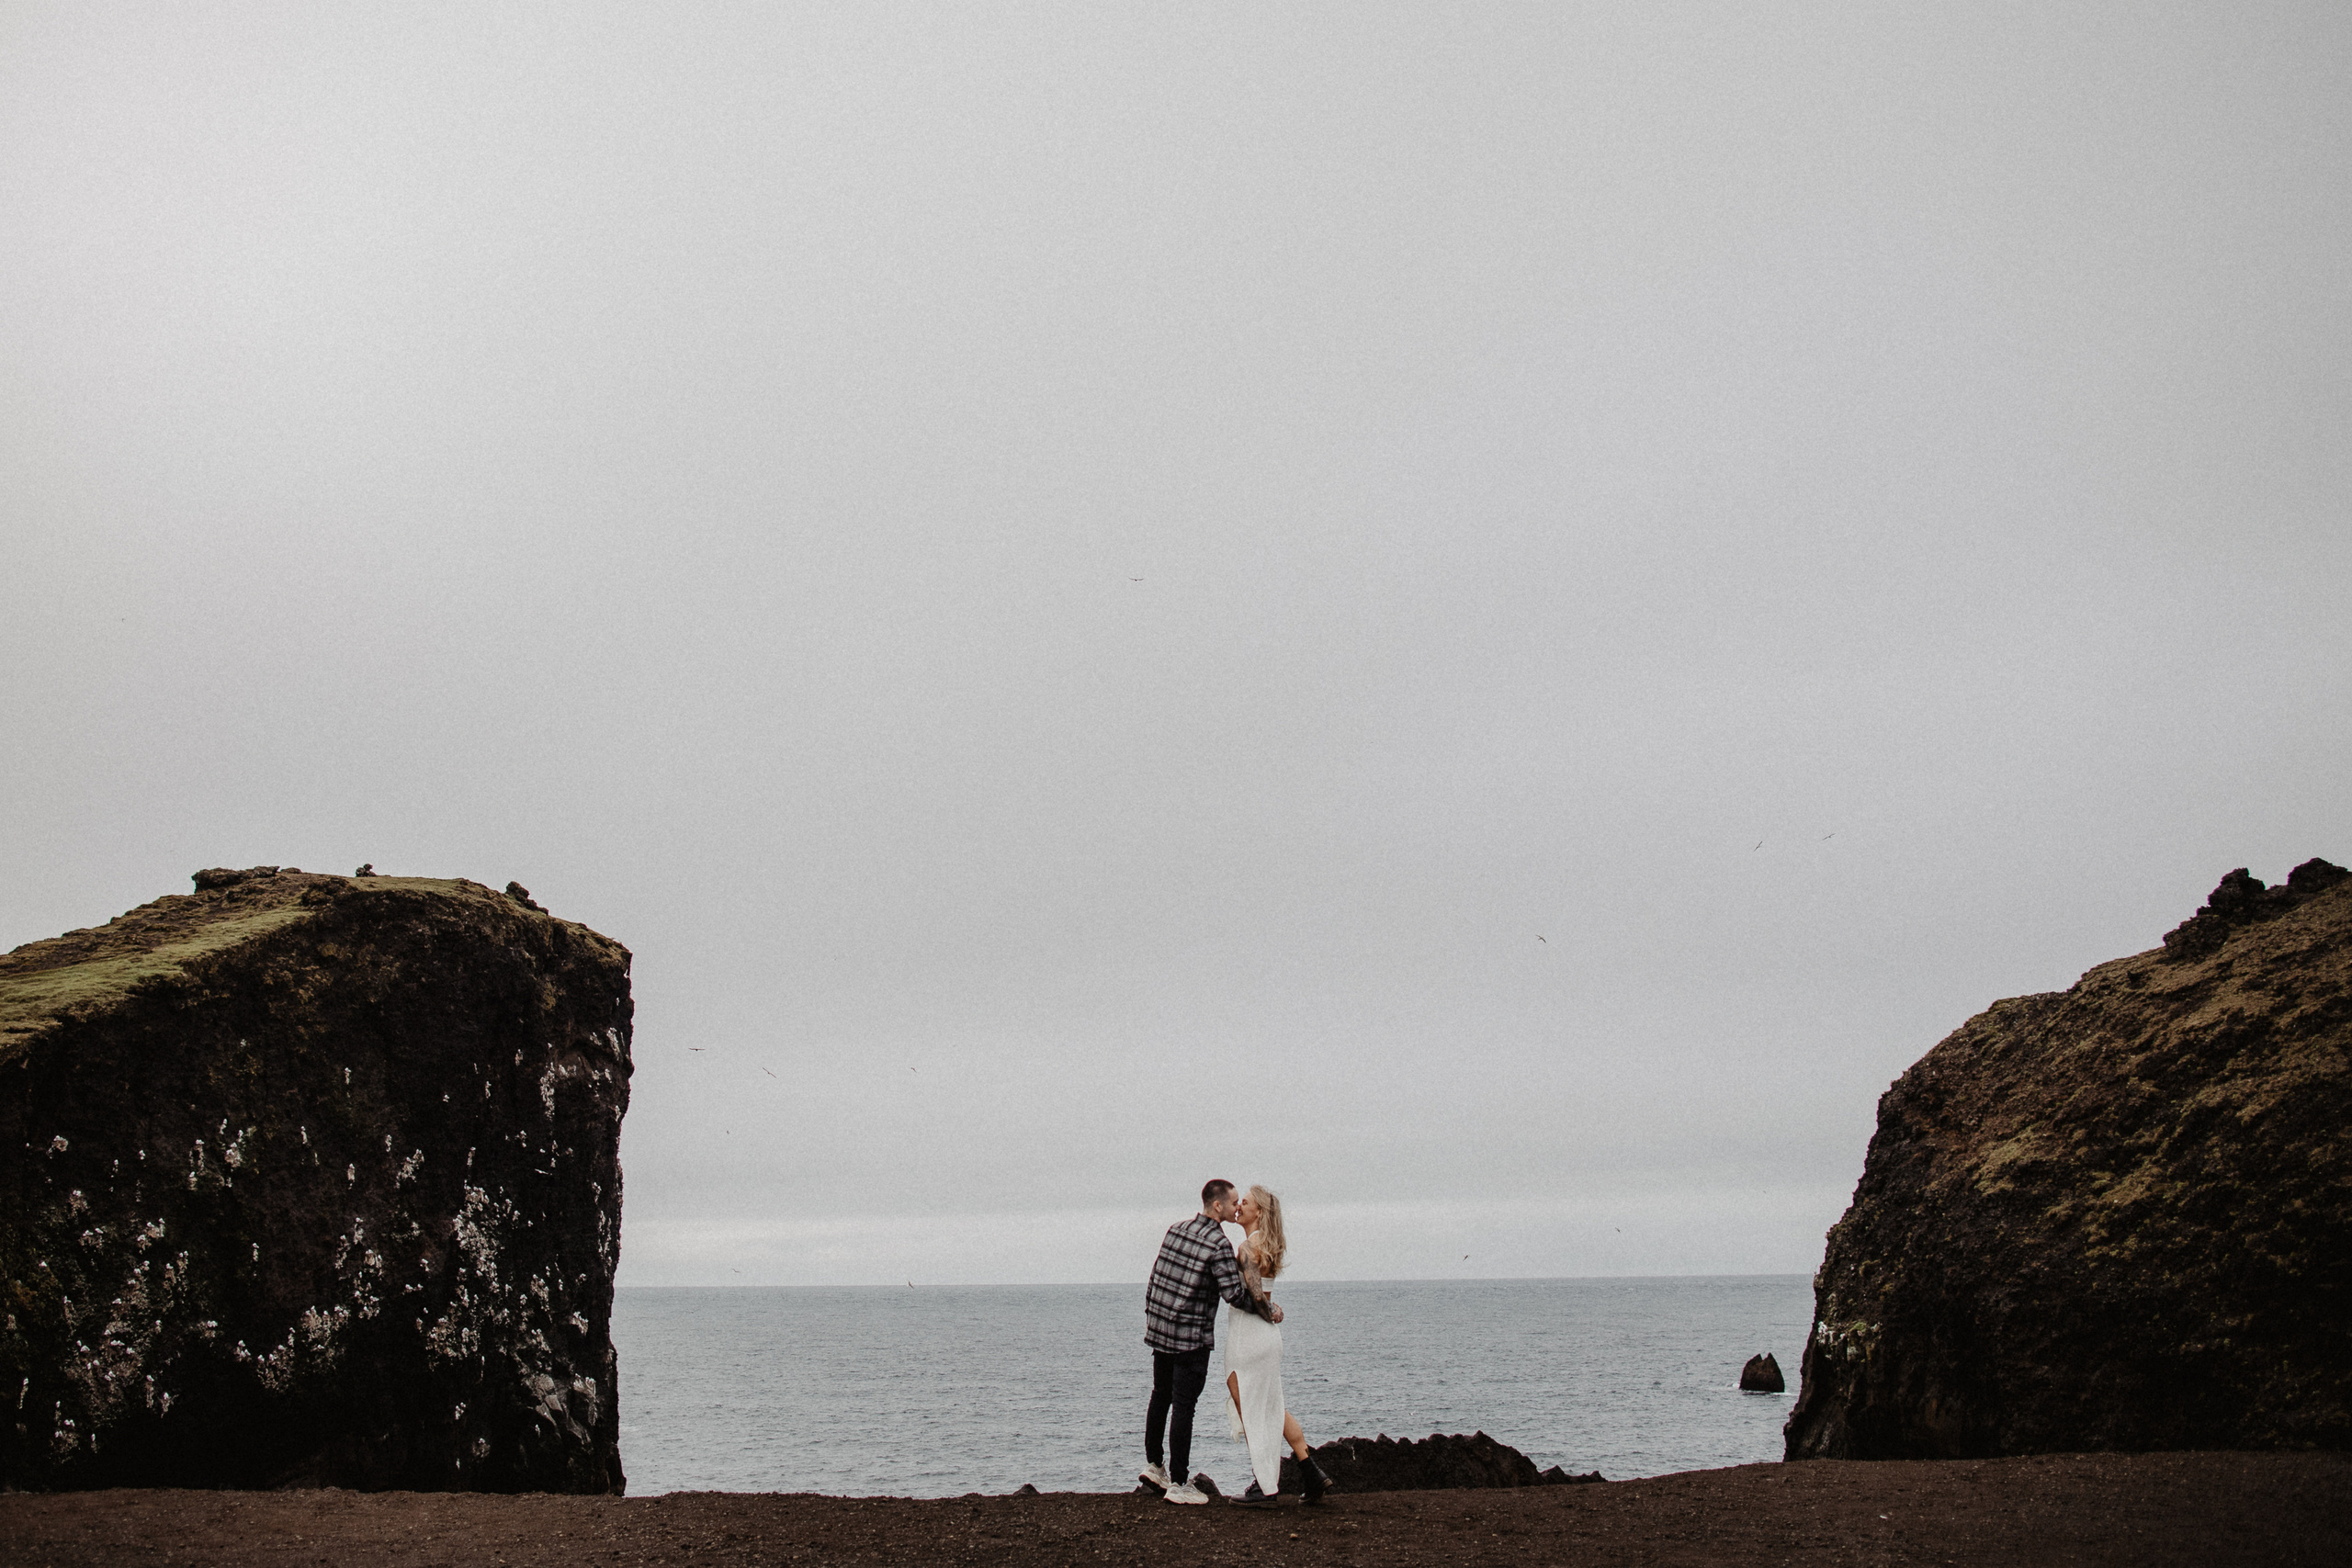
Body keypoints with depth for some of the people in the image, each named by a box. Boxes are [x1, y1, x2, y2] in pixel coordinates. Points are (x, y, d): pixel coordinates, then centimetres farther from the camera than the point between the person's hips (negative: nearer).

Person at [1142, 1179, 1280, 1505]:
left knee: (1160, 1397, 19)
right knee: (1183, 1407, -2)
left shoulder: (1176, 1229, 6)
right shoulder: (1219, 1244, -16)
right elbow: (1235, 1293, -20)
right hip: (1191, 1337, -7)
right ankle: (1179, 1484, 2)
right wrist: (1269, 1311, -6)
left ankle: (1153, 1464, 27)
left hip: (1159, 1328, 7)